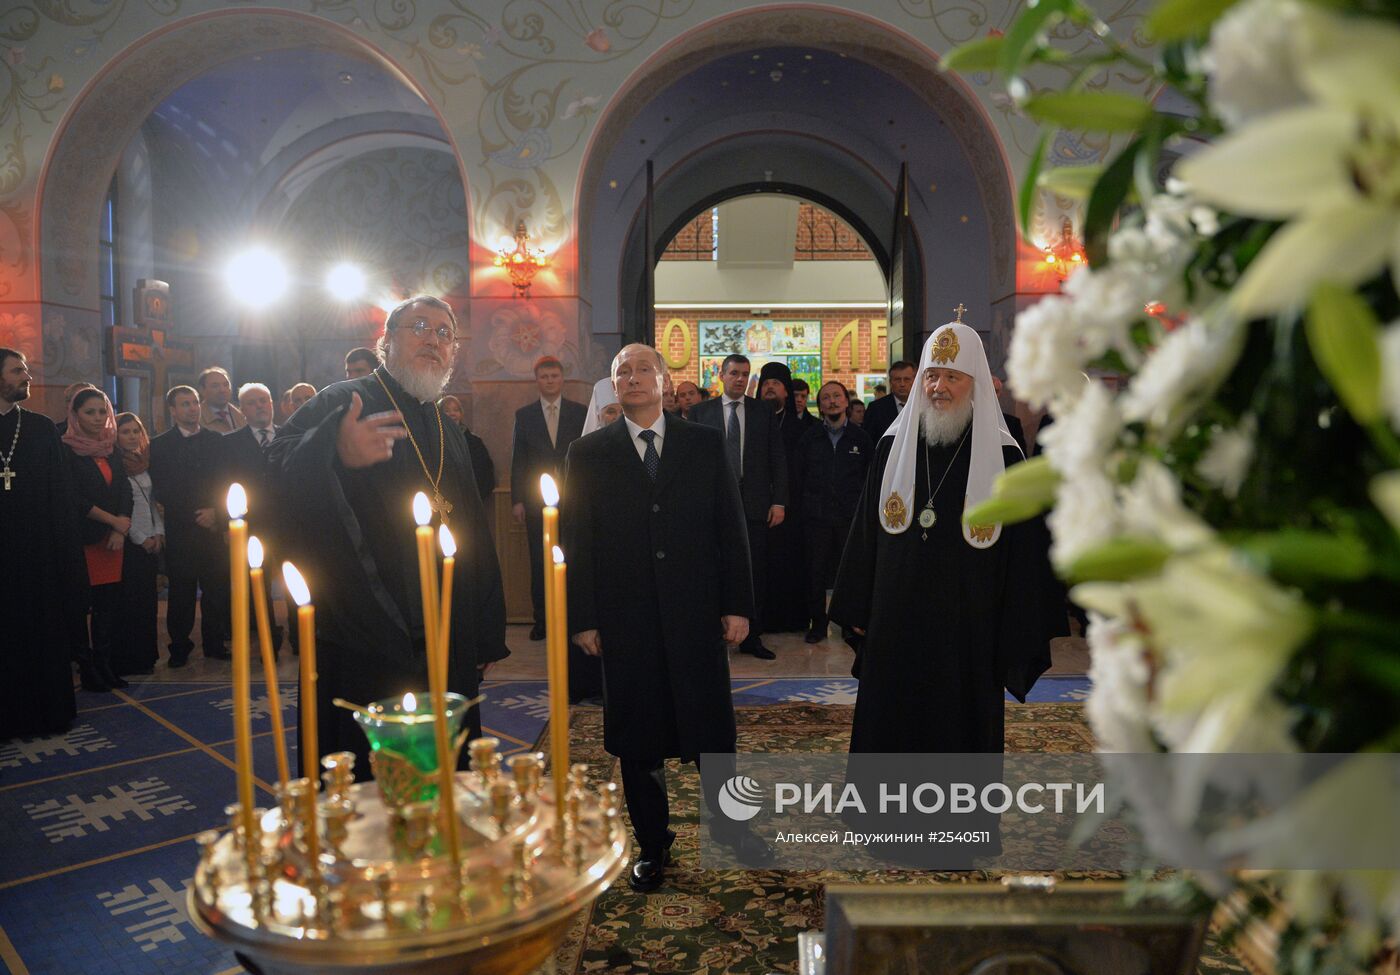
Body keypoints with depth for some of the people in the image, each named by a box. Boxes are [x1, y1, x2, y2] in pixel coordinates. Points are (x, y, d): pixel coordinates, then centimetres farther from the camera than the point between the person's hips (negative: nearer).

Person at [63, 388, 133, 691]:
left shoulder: (111, 449, 13)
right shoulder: (66, 450, -4)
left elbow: (125, 489, 8)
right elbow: (74, 498, -10)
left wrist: (121, 529, -6)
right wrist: (114, 520, -9)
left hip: (112, 540, 5)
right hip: (83, 539, -5)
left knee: (109, 606, 6)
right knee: (81, 607, -1)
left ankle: (104, 666, 14)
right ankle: (86, 670, 8)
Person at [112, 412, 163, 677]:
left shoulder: (145, 462, 12)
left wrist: (159, 533, 1)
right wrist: (141, 539, -10)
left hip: (151, 542, 6)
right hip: (128, 543, -6)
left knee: (147, 600, 7)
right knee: (128, 602, -2)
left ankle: (145, 657, 15)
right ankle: (126, 661, 7)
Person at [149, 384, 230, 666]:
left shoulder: (216, 440, 11)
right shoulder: (160, 445, 3)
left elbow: (226, 482, 9)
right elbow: (162, 492, -2)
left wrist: (215, 511, -6)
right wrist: (195, 516, -7)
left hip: (214, 526, 2)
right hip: (180, 529, -2)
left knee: (216, 589, 3)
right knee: (181, 592, 2)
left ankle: (214, 643, 13)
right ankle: (179, 647, 13)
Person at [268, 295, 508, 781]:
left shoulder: (448, 435, 17)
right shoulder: (342, 405, -3)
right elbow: (282, 473, -21)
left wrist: (484, 639, 17)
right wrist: (336, 454, -43)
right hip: (362, 650, -6)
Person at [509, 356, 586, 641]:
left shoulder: (580, 412, 5)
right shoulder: (524, 415, 8)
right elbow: (518, 460, 6)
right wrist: (517, 499, 0)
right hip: (536, 499, 1)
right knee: (539, 562, 4)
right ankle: (541, 619, 13)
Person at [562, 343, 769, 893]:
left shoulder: (705, 443, 5)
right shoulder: (588, 453, 4)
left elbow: (730, 525, 3)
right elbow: (575, 541, 2)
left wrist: (737, 604, -2)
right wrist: (583, 619, -3)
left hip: (696, 611, 0)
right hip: (624, 616, 0)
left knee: (713, 726, 8)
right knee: (637, 735, 10)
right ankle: (652, 843, 28)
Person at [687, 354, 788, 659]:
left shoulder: (764, 412, 7)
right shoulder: (701, 412, 6)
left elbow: (778, 459, 5)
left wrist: (779, 501, -1)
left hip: (754, 504, 1)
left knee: (755, 573, 4)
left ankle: (751, 637, 15)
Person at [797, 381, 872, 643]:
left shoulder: (861, 437, 4)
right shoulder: (809, 438, 6)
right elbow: (799, 475, 9)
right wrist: (806, 507, 4)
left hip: (851, 516, -1)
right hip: (817, 516, 1)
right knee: (816, 572, 5)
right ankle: (817, 623, 16)